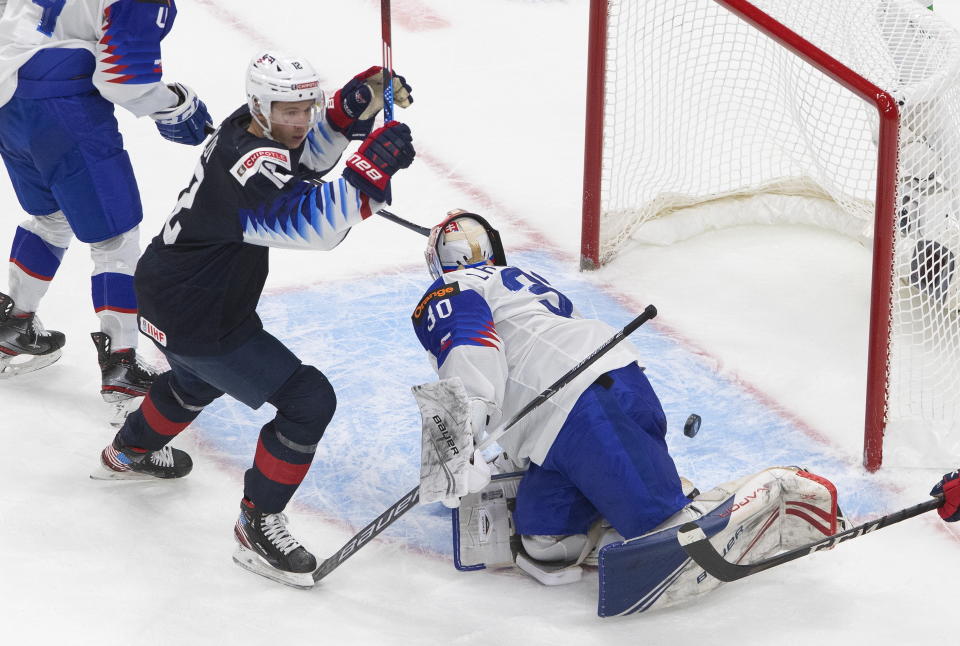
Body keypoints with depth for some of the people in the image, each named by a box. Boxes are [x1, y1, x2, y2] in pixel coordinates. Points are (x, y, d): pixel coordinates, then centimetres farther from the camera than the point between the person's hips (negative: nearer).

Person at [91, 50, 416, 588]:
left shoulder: (246, 127, -4)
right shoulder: (249, 168, -33)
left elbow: (307, 154, 13)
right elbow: (315, 224, -45)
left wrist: (354, 107, -4)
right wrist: (372, 168, -49)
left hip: (166, 297, 10)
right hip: (199, 322, -10)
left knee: (201, 377, 40)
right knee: (309, 400, -12)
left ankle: (129, 452, 64)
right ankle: (258, 527, 0)